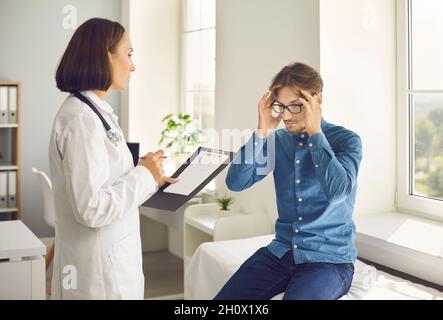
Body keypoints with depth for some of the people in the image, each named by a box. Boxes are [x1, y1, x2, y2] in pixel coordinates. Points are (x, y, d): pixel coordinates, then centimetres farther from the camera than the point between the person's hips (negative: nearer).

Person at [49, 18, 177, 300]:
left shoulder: (97, 112, 8)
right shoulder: (81, 118, -20)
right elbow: (91, 208, -25)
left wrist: (151, 178, 7)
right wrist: (144, 175, -15)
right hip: (99, 269, -9)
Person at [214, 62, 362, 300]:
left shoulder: (346, 140, -5)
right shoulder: (278, 140, 6)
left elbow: (337, 191, -23)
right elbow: (235, 183, -3)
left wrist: (315, 132, -18)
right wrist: (262, 132, -10)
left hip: (329, 258, -3)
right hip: (281, 251, 4)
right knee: (225, 298, -14)